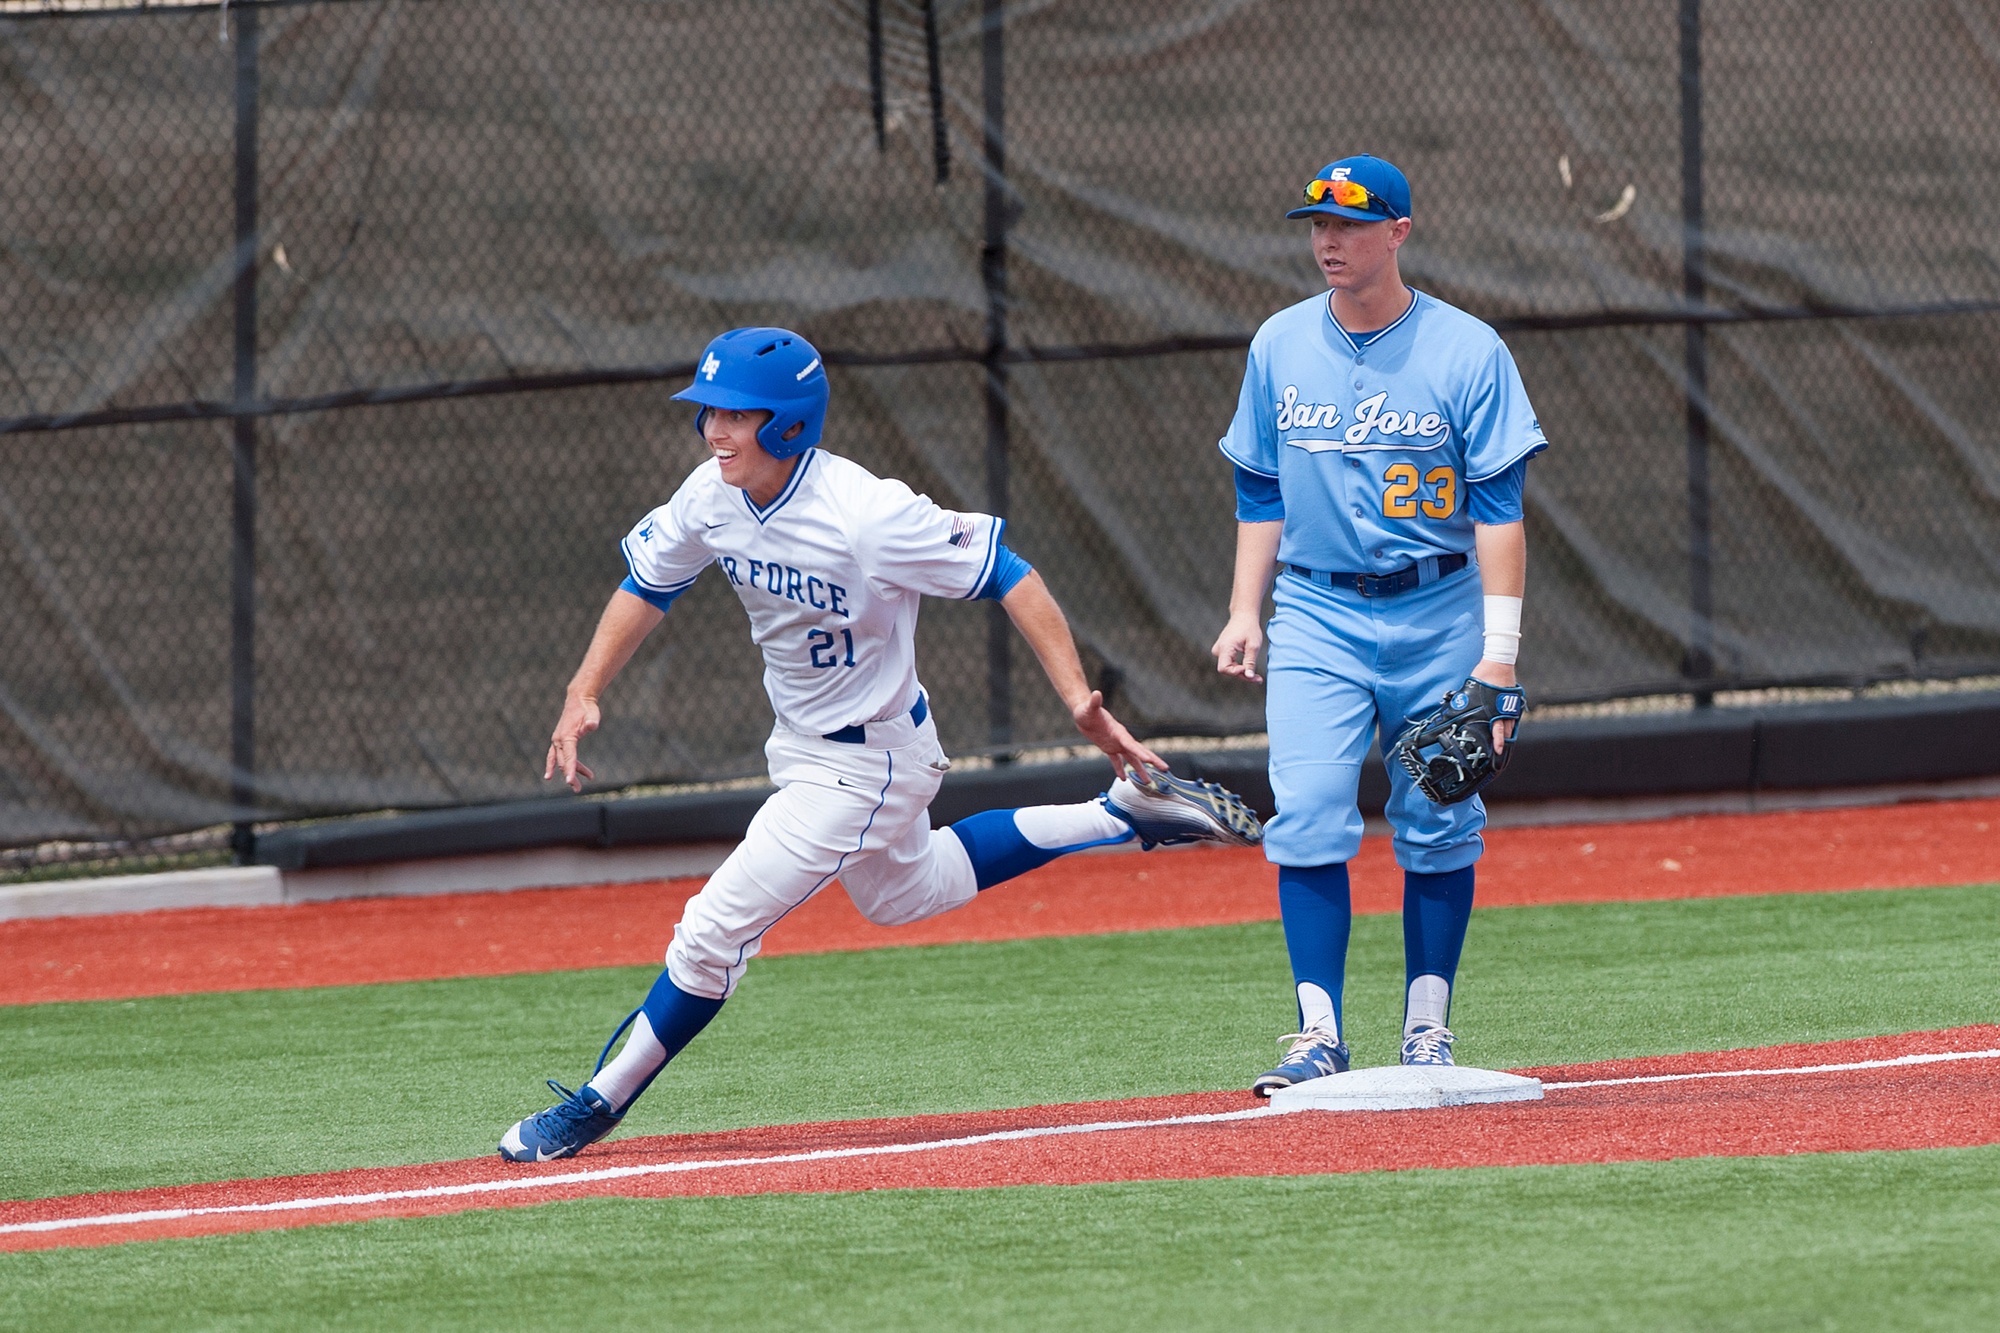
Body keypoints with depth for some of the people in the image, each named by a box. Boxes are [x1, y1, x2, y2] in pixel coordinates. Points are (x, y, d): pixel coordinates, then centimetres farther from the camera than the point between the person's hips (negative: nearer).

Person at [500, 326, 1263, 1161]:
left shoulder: (868, 516, -33)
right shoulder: (713, 497, -12)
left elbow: (1008, 576, -28)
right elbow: (647, 587, 5)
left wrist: (1078, 699, -37)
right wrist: (583, 695, -7)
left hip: (869, 764, -9)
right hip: (800, 747, 9)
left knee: (716, 927, -9)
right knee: (898, 893, 31)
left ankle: (598, 1107, 9)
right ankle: (1125, 813, 36)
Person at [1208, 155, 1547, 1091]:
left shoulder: (1467, 352, -6)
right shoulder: (1279, 347, 5)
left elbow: (1498, 509, -8)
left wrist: (1498, 652, -14)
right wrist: (1244, 613, 4)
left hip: (1437, 615, -2)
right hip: (1316, 616, 2)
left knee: (1437, 828, 3)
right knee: (1306, 816, -11)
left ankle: (1427, 1029, 13)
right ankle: (1319, 1032, -10)